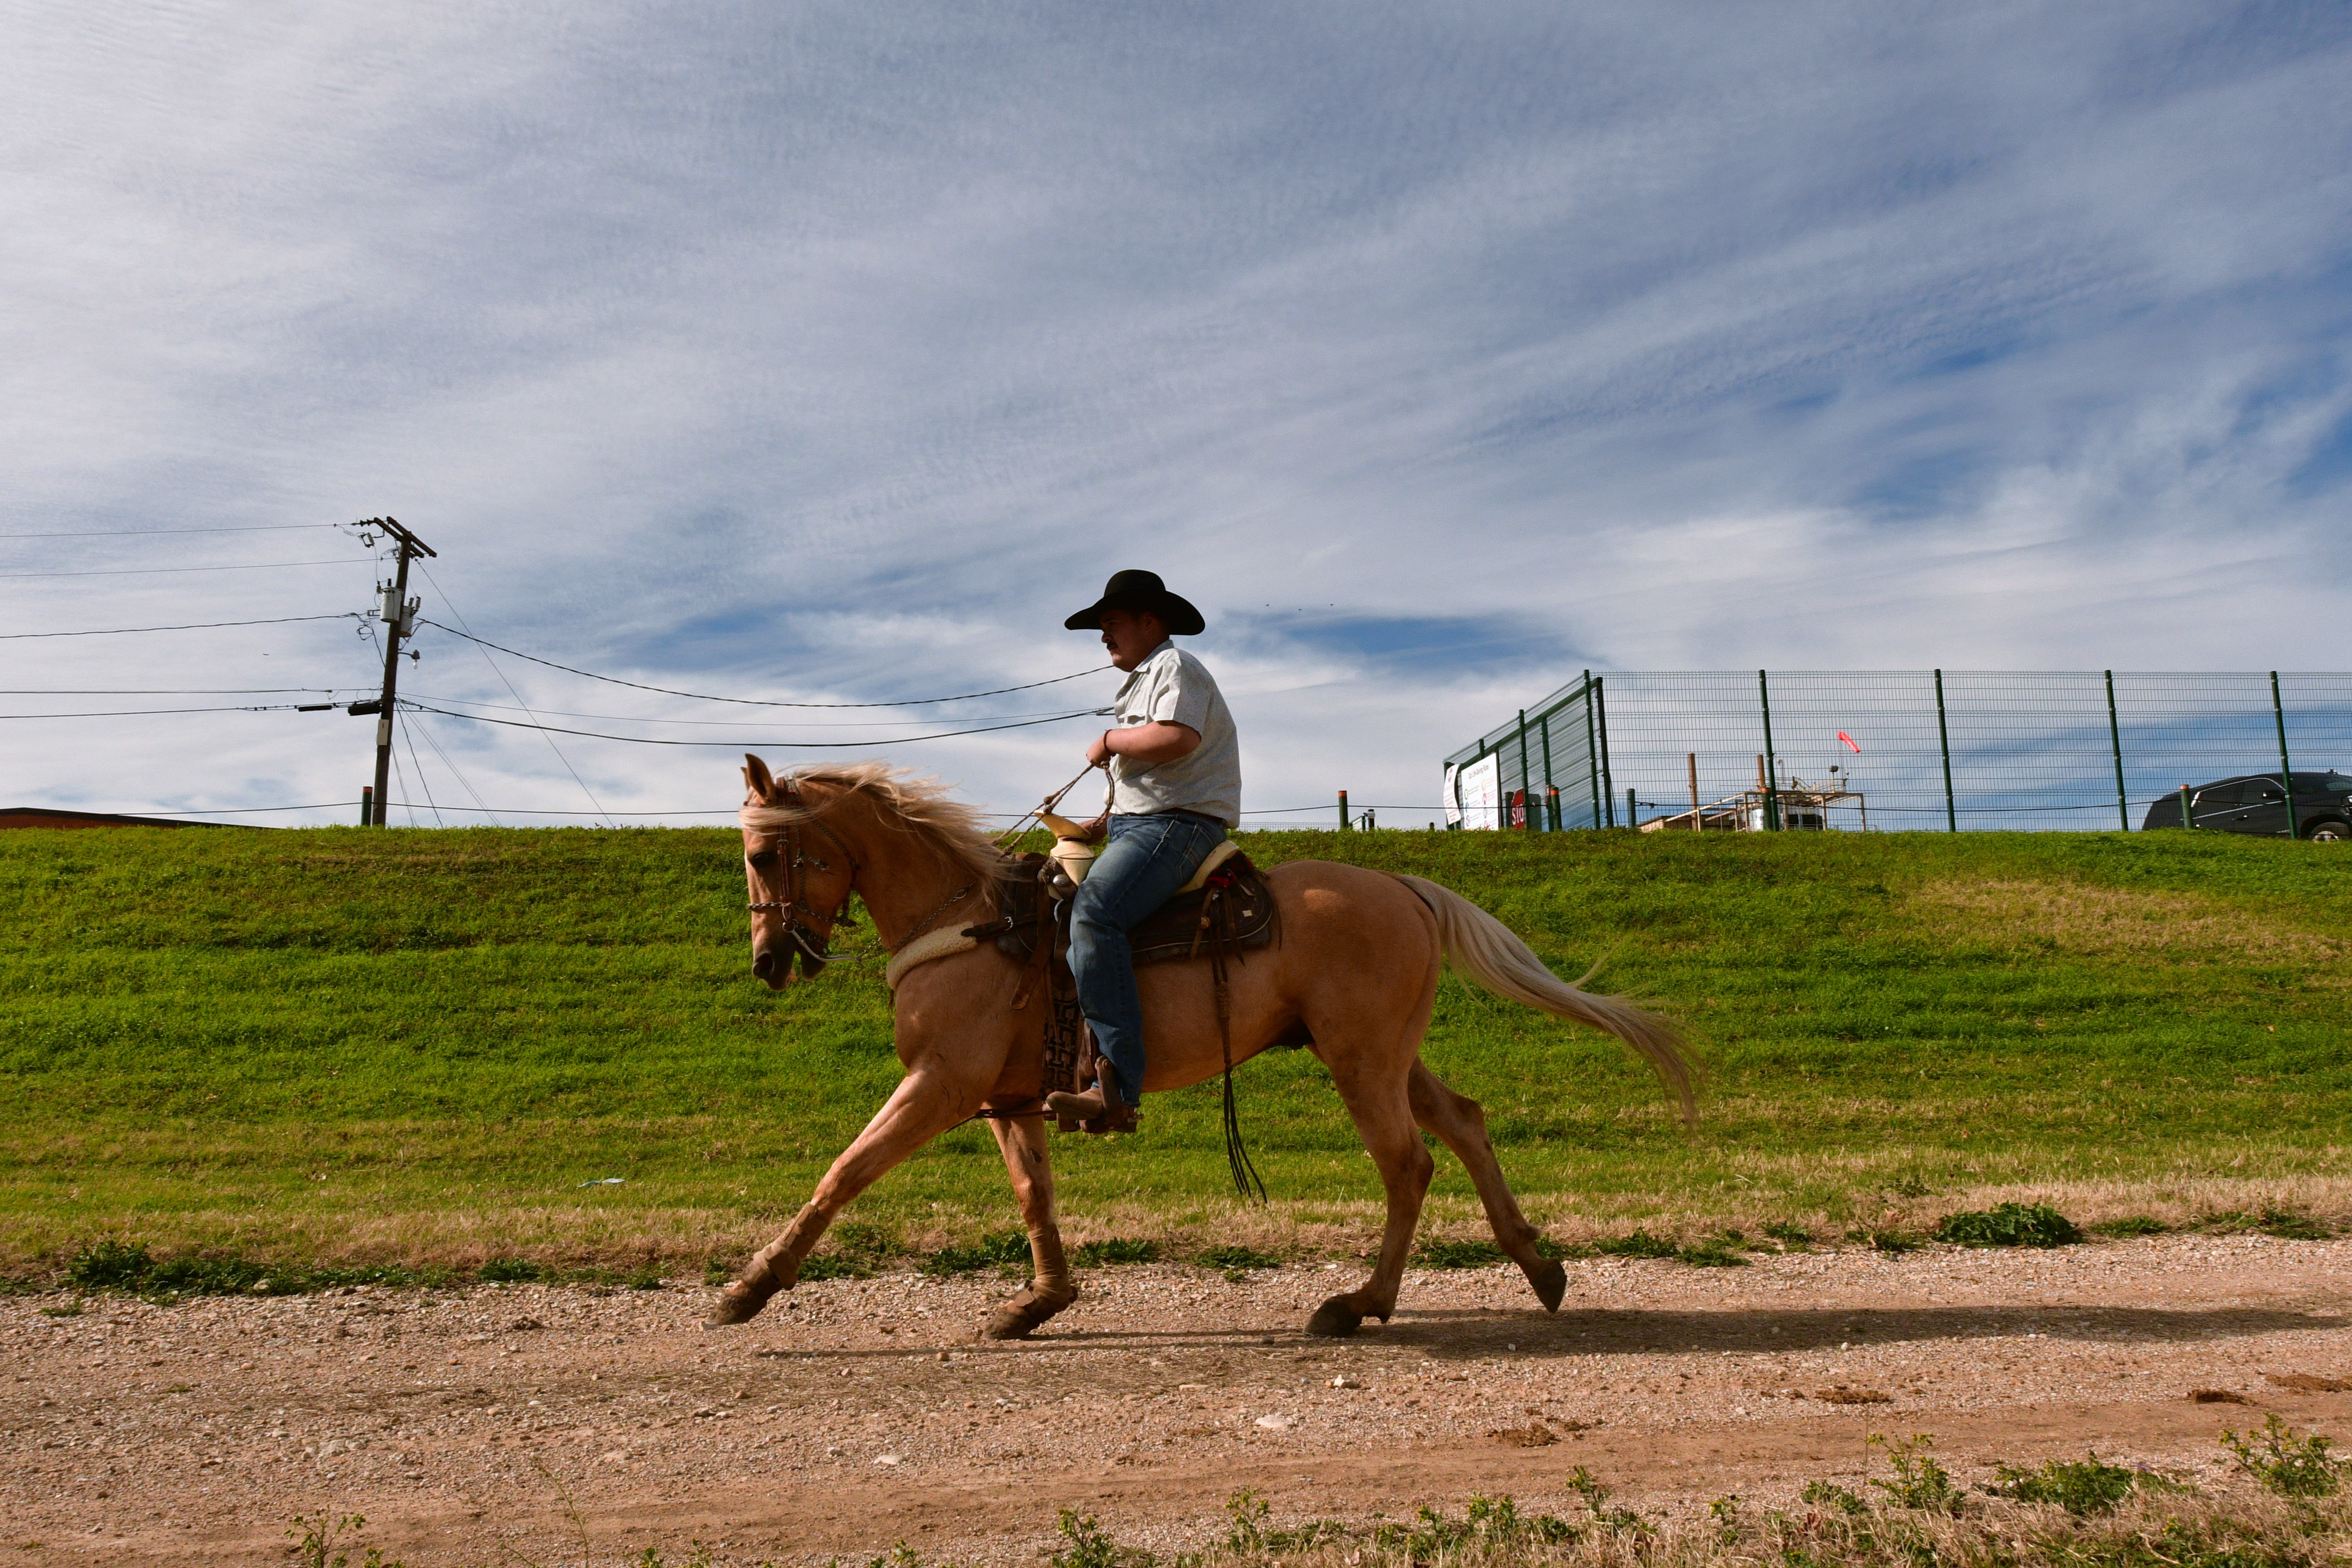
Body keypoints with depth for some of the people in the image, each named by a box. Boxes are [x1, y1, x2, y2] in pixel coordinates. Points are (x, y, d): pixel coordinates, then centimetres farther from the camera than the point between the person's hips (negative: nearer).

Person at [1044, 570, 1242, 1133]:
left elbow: (1177, 739, -24)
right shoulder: (1142, 681, 29)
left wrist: (1110, 741, -9)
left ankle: (1117, 1088, -36)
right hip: (1137, 826, 11)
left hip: (1177, 825, -11)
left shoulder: (1174, 666, -3)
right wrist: (1105, 821, 15)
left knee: (1094, 914, -30)